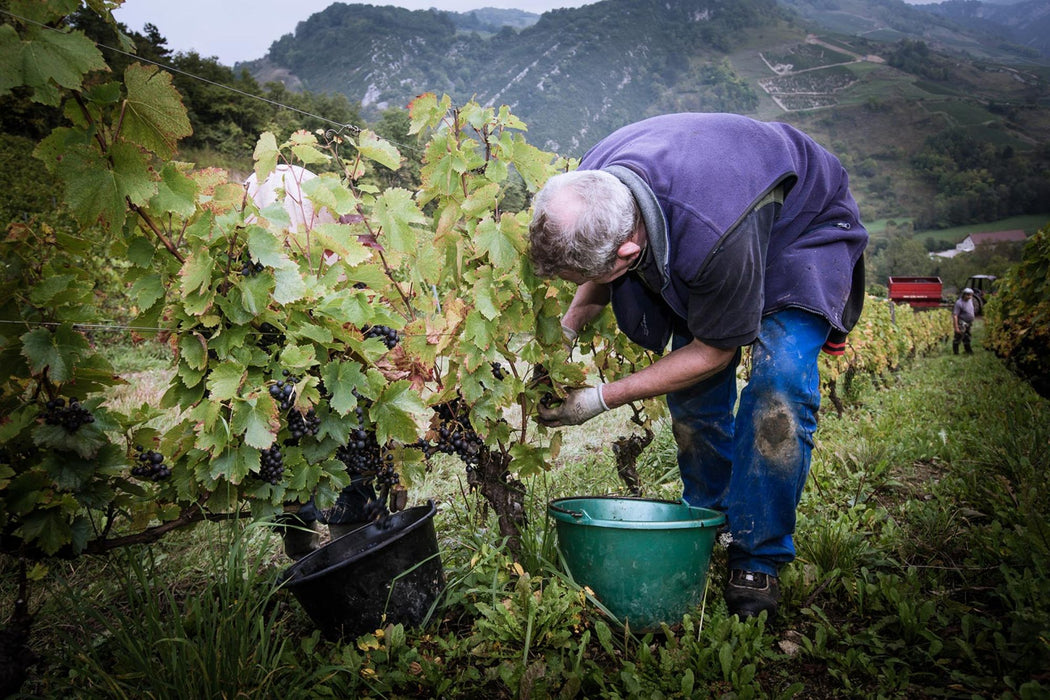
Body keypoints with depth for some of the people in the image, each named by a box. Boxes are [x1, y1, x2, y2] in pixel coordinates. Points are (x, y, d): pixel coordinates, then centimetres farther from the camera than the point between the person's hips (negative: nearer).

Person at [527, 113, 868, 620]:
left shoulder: (714, 236, -47)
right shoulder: (590, 189, -27)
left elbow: (716, 350, -28)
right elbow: (601, 279, -2)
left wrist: (603, 398, -26)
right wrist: (564, 331, -21)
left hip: (805, 223, -5)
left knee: (780, 383, -23)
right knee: (691, 390, -2)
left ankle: (757, 561, -8)